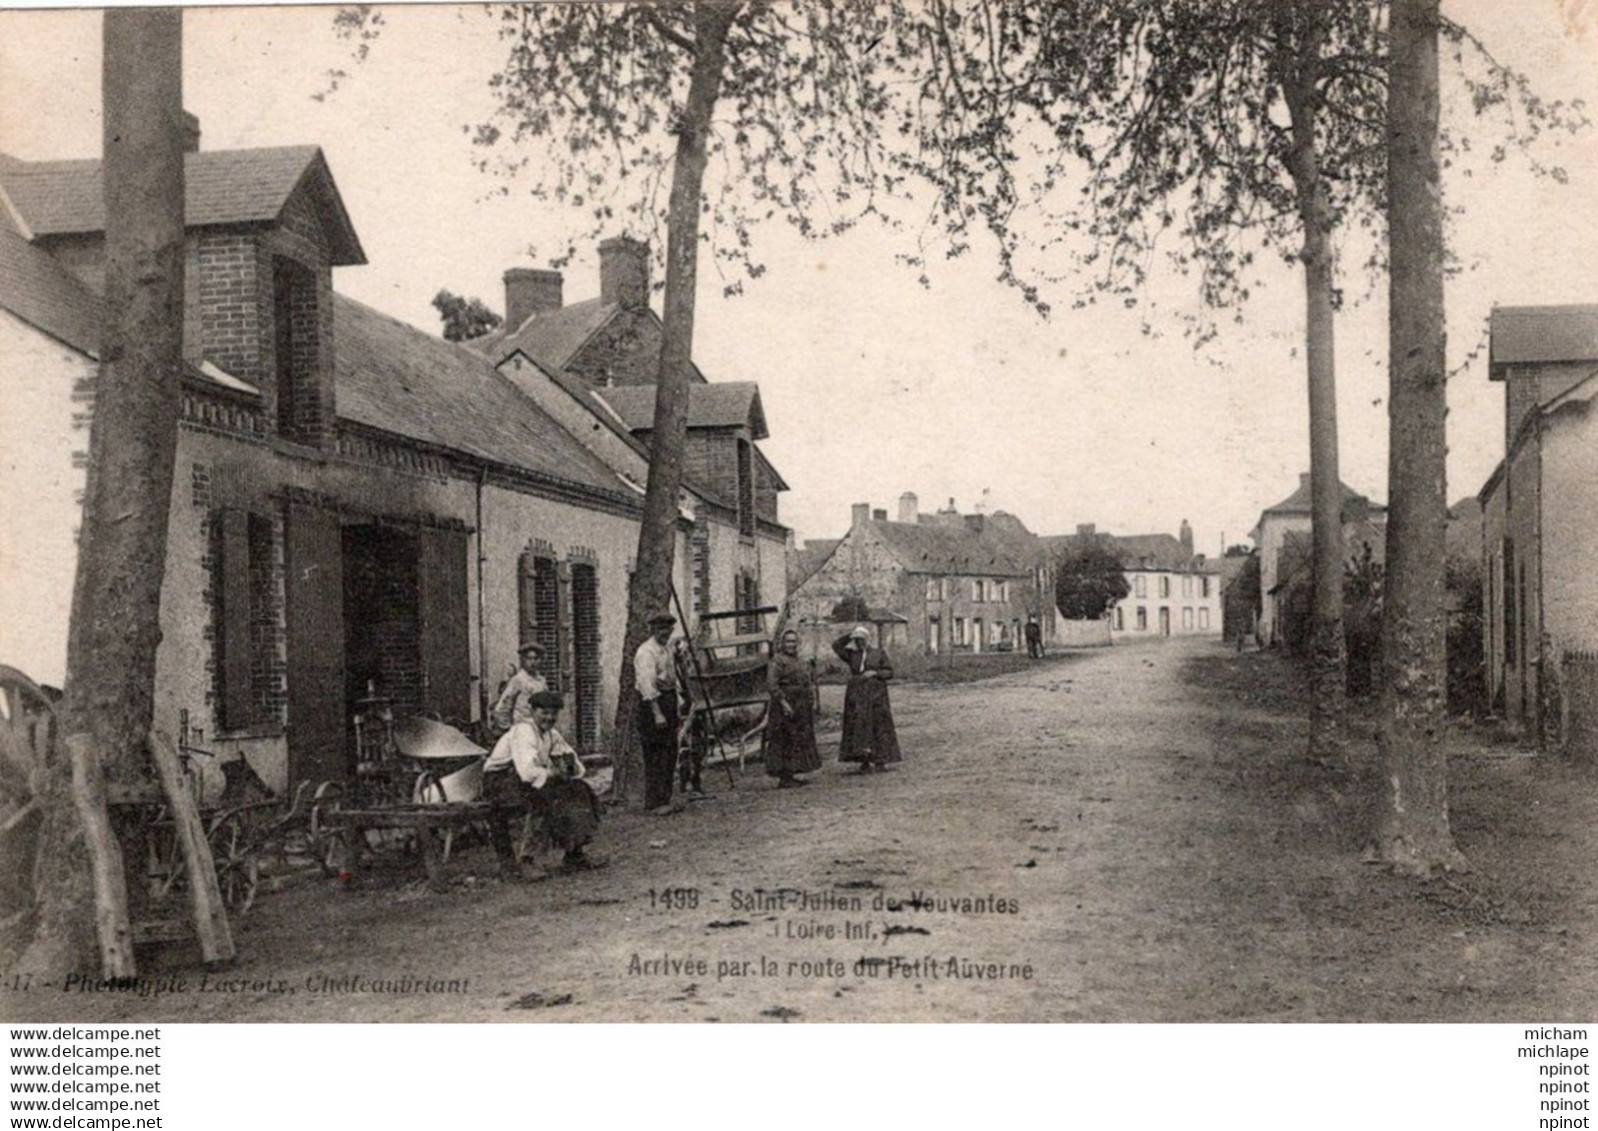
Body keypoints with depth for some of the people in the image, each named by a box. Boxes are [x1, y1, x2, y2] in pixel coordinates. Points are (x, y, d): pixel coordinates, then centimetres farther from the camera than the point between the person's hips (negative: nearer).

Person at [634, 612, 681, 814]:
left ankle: (664, 800, 18)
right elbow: (647, 685, -20)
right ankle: (655, 803, -5)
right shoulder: (646, 652, -13)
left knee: (670, 752, 11)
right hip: (651, 702, -10)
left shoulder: (666, 650, 17)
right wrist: (657, 713, -24)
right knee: (655, 755, -8)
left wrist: (673, 710, 16)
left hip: (668, 700, 10)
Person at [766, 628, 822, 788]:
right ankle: (784, 778, -5)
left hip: (800, 708, 9)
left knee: (800, 741, 11)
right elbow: (771, 683, -20)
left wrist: (811, 701, 14)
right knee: (784, 741, -7)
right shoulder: (778, 660, -10)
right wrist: (783, 702, -25)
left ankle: (791, 775, 18)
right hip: (785, 707, -9)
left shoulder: (796, 661, 17)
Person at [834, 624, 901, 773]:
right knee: (859, 726, -3)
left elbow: (890, 672, 4)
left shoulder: (879, 653, 7)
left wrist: (875, 673, -11)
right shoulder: (852, 655, 12)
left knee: (878, 725, -2)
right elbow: (836, 645, 5)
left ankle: (879, 760, 4)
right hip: (857, 696, 2)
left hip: (876, 695, -2)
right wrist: (850, 636, 2)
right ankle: (865, 761, -1)